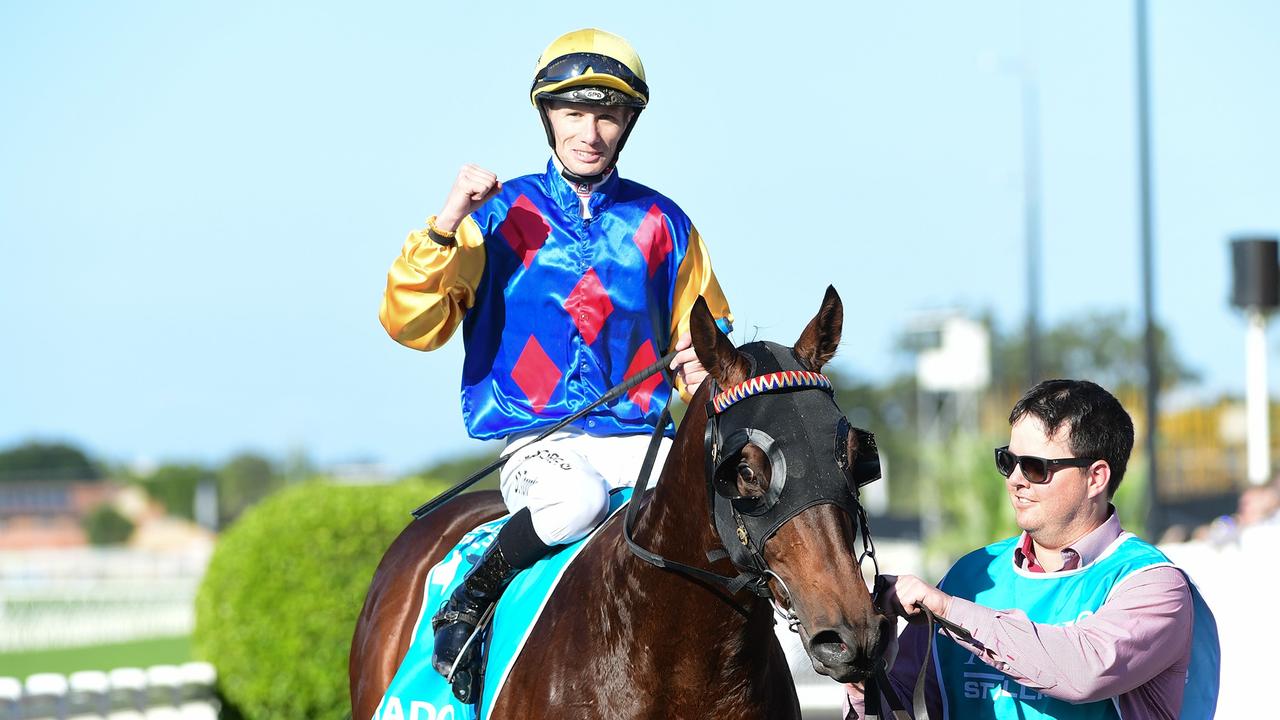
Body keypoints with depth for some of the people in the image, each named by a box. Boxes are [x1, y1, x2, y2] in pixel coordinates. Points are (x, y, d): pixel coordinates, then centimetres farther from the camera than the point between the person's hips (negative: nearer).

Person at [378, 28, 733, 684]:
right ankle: (468, 601, -13)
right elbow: (413, 326, -5)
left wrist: (703, 367, -3)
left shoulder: (663, 225, 11)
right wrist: (446, 227, -17)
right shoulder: (499, 217, 4)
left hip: (636, 436, 3)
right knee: (577, 499, -38)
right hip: (535, 439, -3)